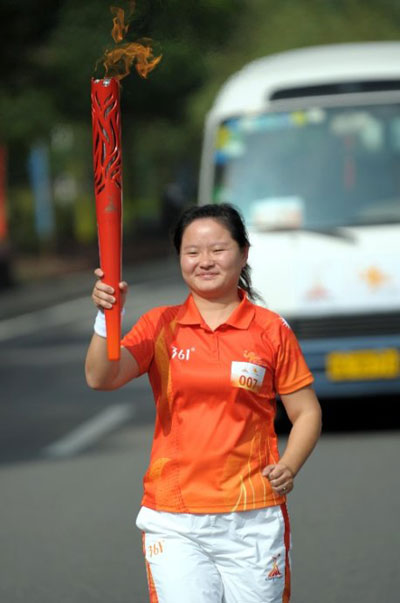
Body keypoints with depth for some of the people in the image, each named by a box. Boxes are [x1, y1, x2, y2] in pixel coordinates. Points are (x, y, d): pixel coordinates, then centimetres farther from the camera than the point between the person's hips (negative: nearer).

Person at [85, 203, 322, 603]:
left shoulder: (270, 330, 4)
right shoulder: (161, 325, 5)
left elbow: (306, 412, 9)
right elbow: (100, 378, -9)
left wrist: (288, 467, -8)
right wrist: (106, 316, -25)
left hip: (252, 520, 0)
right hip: (174, 520, 0)